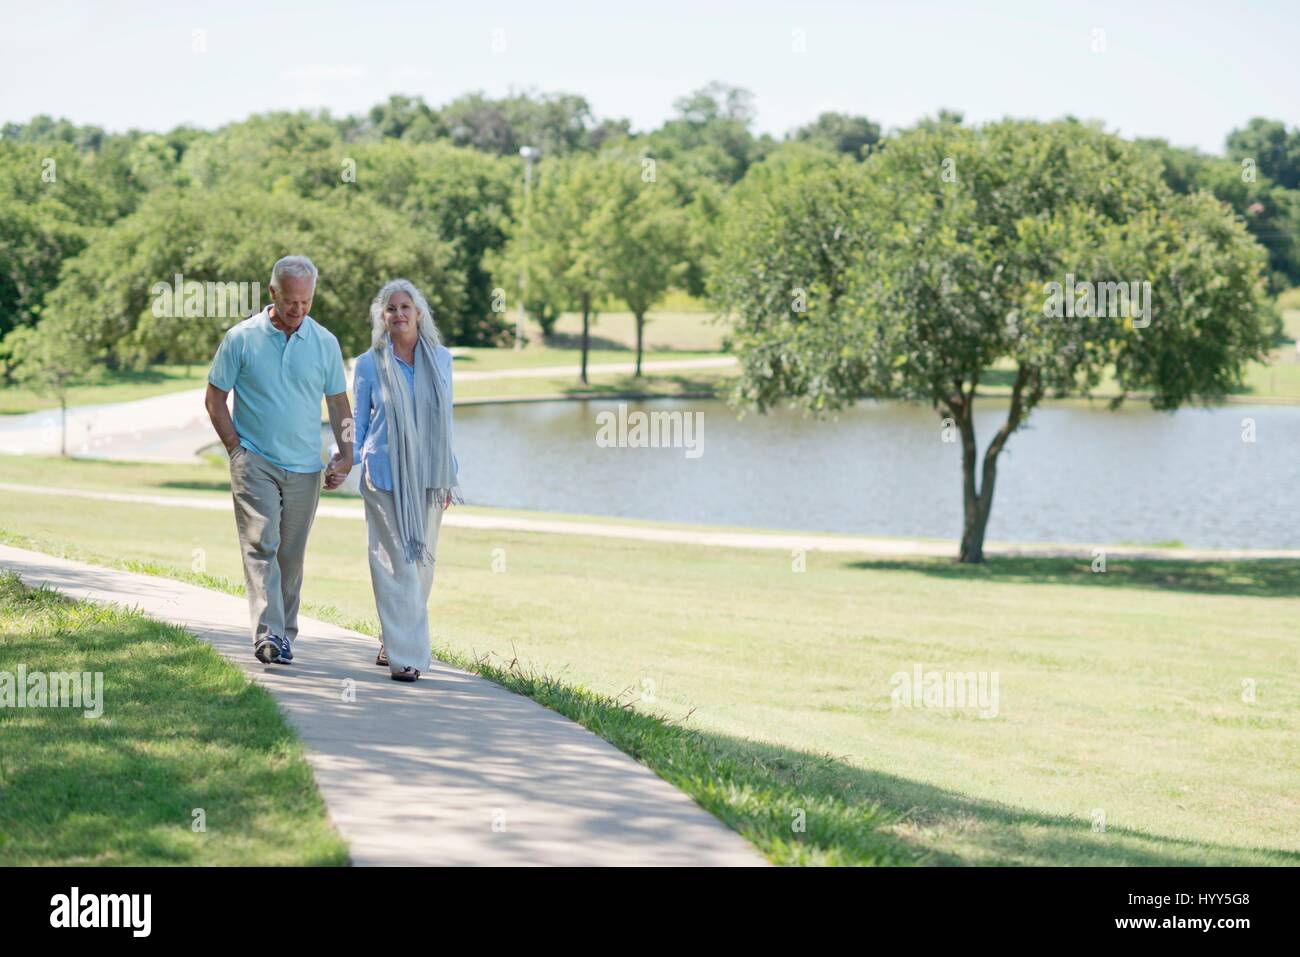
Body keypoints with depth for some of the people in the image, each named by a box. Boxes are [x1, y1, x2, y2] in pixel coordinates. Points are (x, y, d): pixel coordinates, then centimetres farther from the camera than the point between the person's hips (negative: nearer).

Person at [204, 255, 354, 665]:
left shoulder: (324, 342, 5)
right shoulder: (242, 338, -3)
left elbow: (338, 403, 13)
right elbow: (215, 399, 3)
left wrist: (345, 456, 4)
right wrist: (235, 448, -3)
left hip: (304, 466, 3)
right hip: (255, 462, -3)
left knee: (292, 555, 8)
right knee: (260, 545, -15)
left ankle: (285, 633, 17)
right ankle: (267, 634, -24)